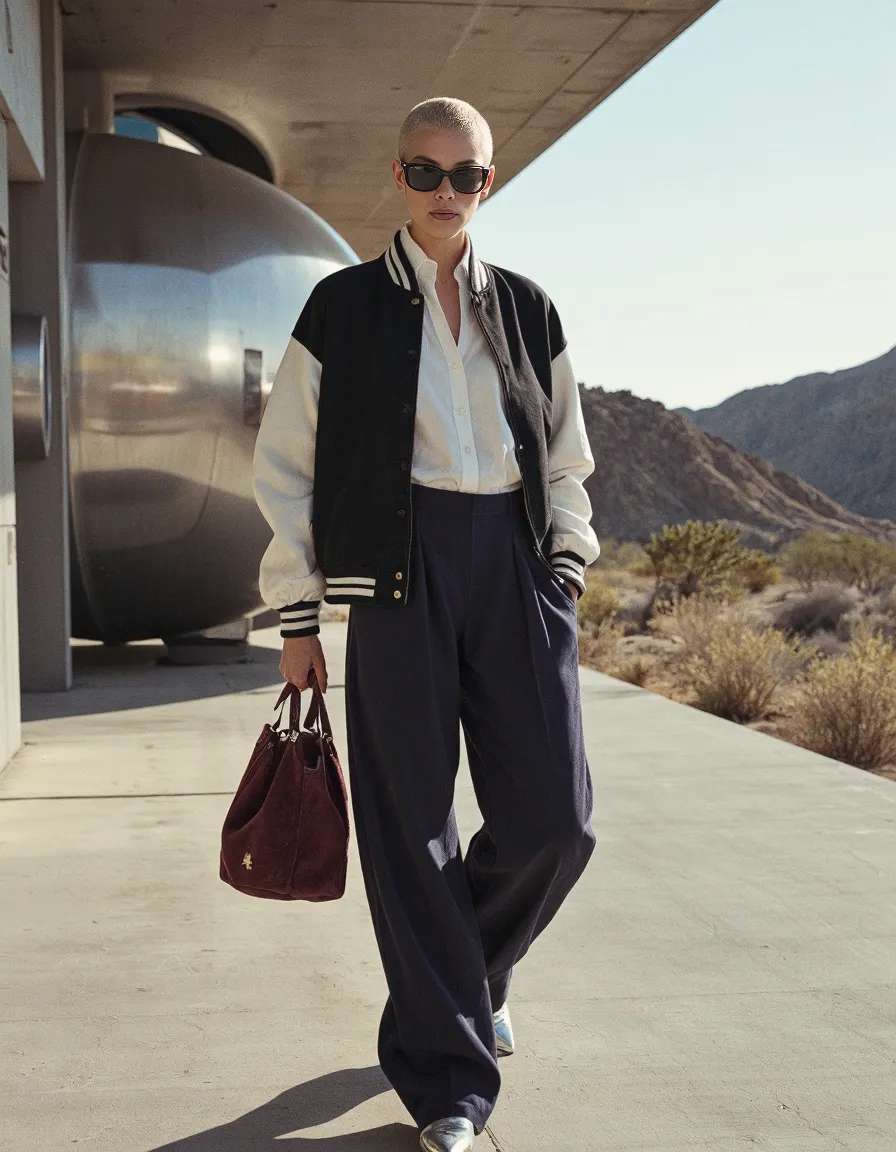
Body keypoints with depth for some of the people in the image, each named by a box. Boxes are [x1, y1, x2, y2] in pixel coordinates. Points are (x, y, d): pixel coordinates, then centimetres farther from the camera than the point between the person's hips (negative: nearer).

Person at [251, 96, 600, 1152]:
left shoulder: (527, 309, 13)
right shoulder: (343, 306, 5)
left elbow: (564, 460, 19)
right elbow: (284, 464, 5)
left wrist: (566, 574, 9)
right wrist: (296, 614, 2)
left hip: (517, 563, 3)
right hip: (399, 568, -3)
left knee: (555, 823, 0)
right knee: (411, 828, -1)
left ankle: (474, 965, 33)